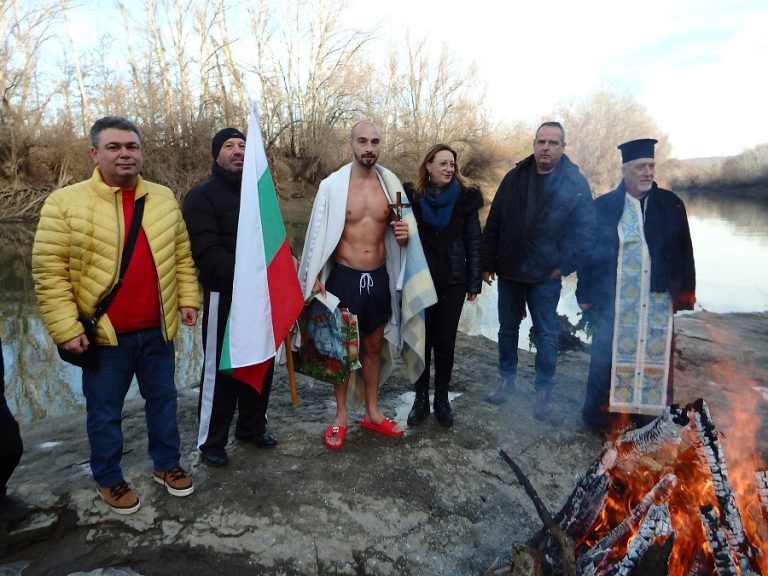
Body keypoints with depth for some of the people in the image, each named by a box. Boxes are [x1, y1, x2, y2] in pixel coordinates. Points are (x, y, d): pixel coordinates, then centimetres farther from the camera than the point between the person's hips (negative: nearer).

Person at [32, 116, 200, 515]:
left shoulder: (163, 199, 4)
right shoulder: (65, 202, -9)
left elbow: (182, 256, 11)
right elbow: (48, 271, -9)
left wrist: (187, 299, 5)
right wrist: (66, 328, -12)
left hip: (156, 331, 4)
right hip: (104, 335, -3)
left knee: (163, 399, 17)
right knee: (105, 412, 11)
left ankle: (166, 464, 36)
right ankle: (108, 480, 32)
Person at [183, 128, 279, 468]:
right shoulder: (202, 196, -6)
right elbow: (207, 253, -17)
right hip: (225, 296, -6)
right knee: (221, 369, 4)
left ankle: (252, 427, 32)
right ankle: (211, 441, 19)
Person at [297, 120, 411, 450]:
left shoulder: (390, 183, 1)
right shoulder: (332, 185, -9)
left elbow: (397, 228, 12)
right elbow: (319, 233, -5)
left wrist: (403, 234, -11)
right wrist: (314, 276, -8)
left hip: (379, 277, 4)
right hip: (344, 276, -3)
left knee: (373, 347, 15)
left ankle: (372, 413, 32)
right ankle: (341, 418, 24)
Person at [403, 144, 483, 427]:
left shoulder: (465, 197, 0)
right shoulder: (412, 196, 0)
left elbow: (473, 242, 1)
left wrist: (474, 282, -2)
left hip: (453, 282, 0)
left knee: (445, 342, 7)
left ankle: (442, 399, 22)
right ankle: (421, 399, 21)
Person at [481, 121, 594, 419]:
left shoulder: (576, 184, -6)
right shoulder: (515, 177, 2)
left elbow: (585, 230, -7)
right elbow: (494, 223, 3)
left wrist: (564, 265, -12)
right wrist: (488, 262, 2)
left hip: (546, 275, -3)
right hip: (509, 270, 3)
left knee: (547, 334, 6)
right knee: (507, 328, 15)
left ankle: (543, 390, 22)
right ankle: (506, 378, 33)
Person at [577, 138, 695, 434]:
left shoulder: (671, 204, 6)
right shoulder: (604, 207, 1)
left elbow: (684, 252, 8)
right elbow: (590, 253, 2)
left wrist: (684, 293, 4)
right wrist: (586, 294, 0)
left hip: (658, 299, 2)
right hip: (615, 300, -2)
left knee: (655, 356, 6)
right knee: (611, 355, 6)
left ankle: (647, 415, 21)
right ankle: (601, 414, 20)